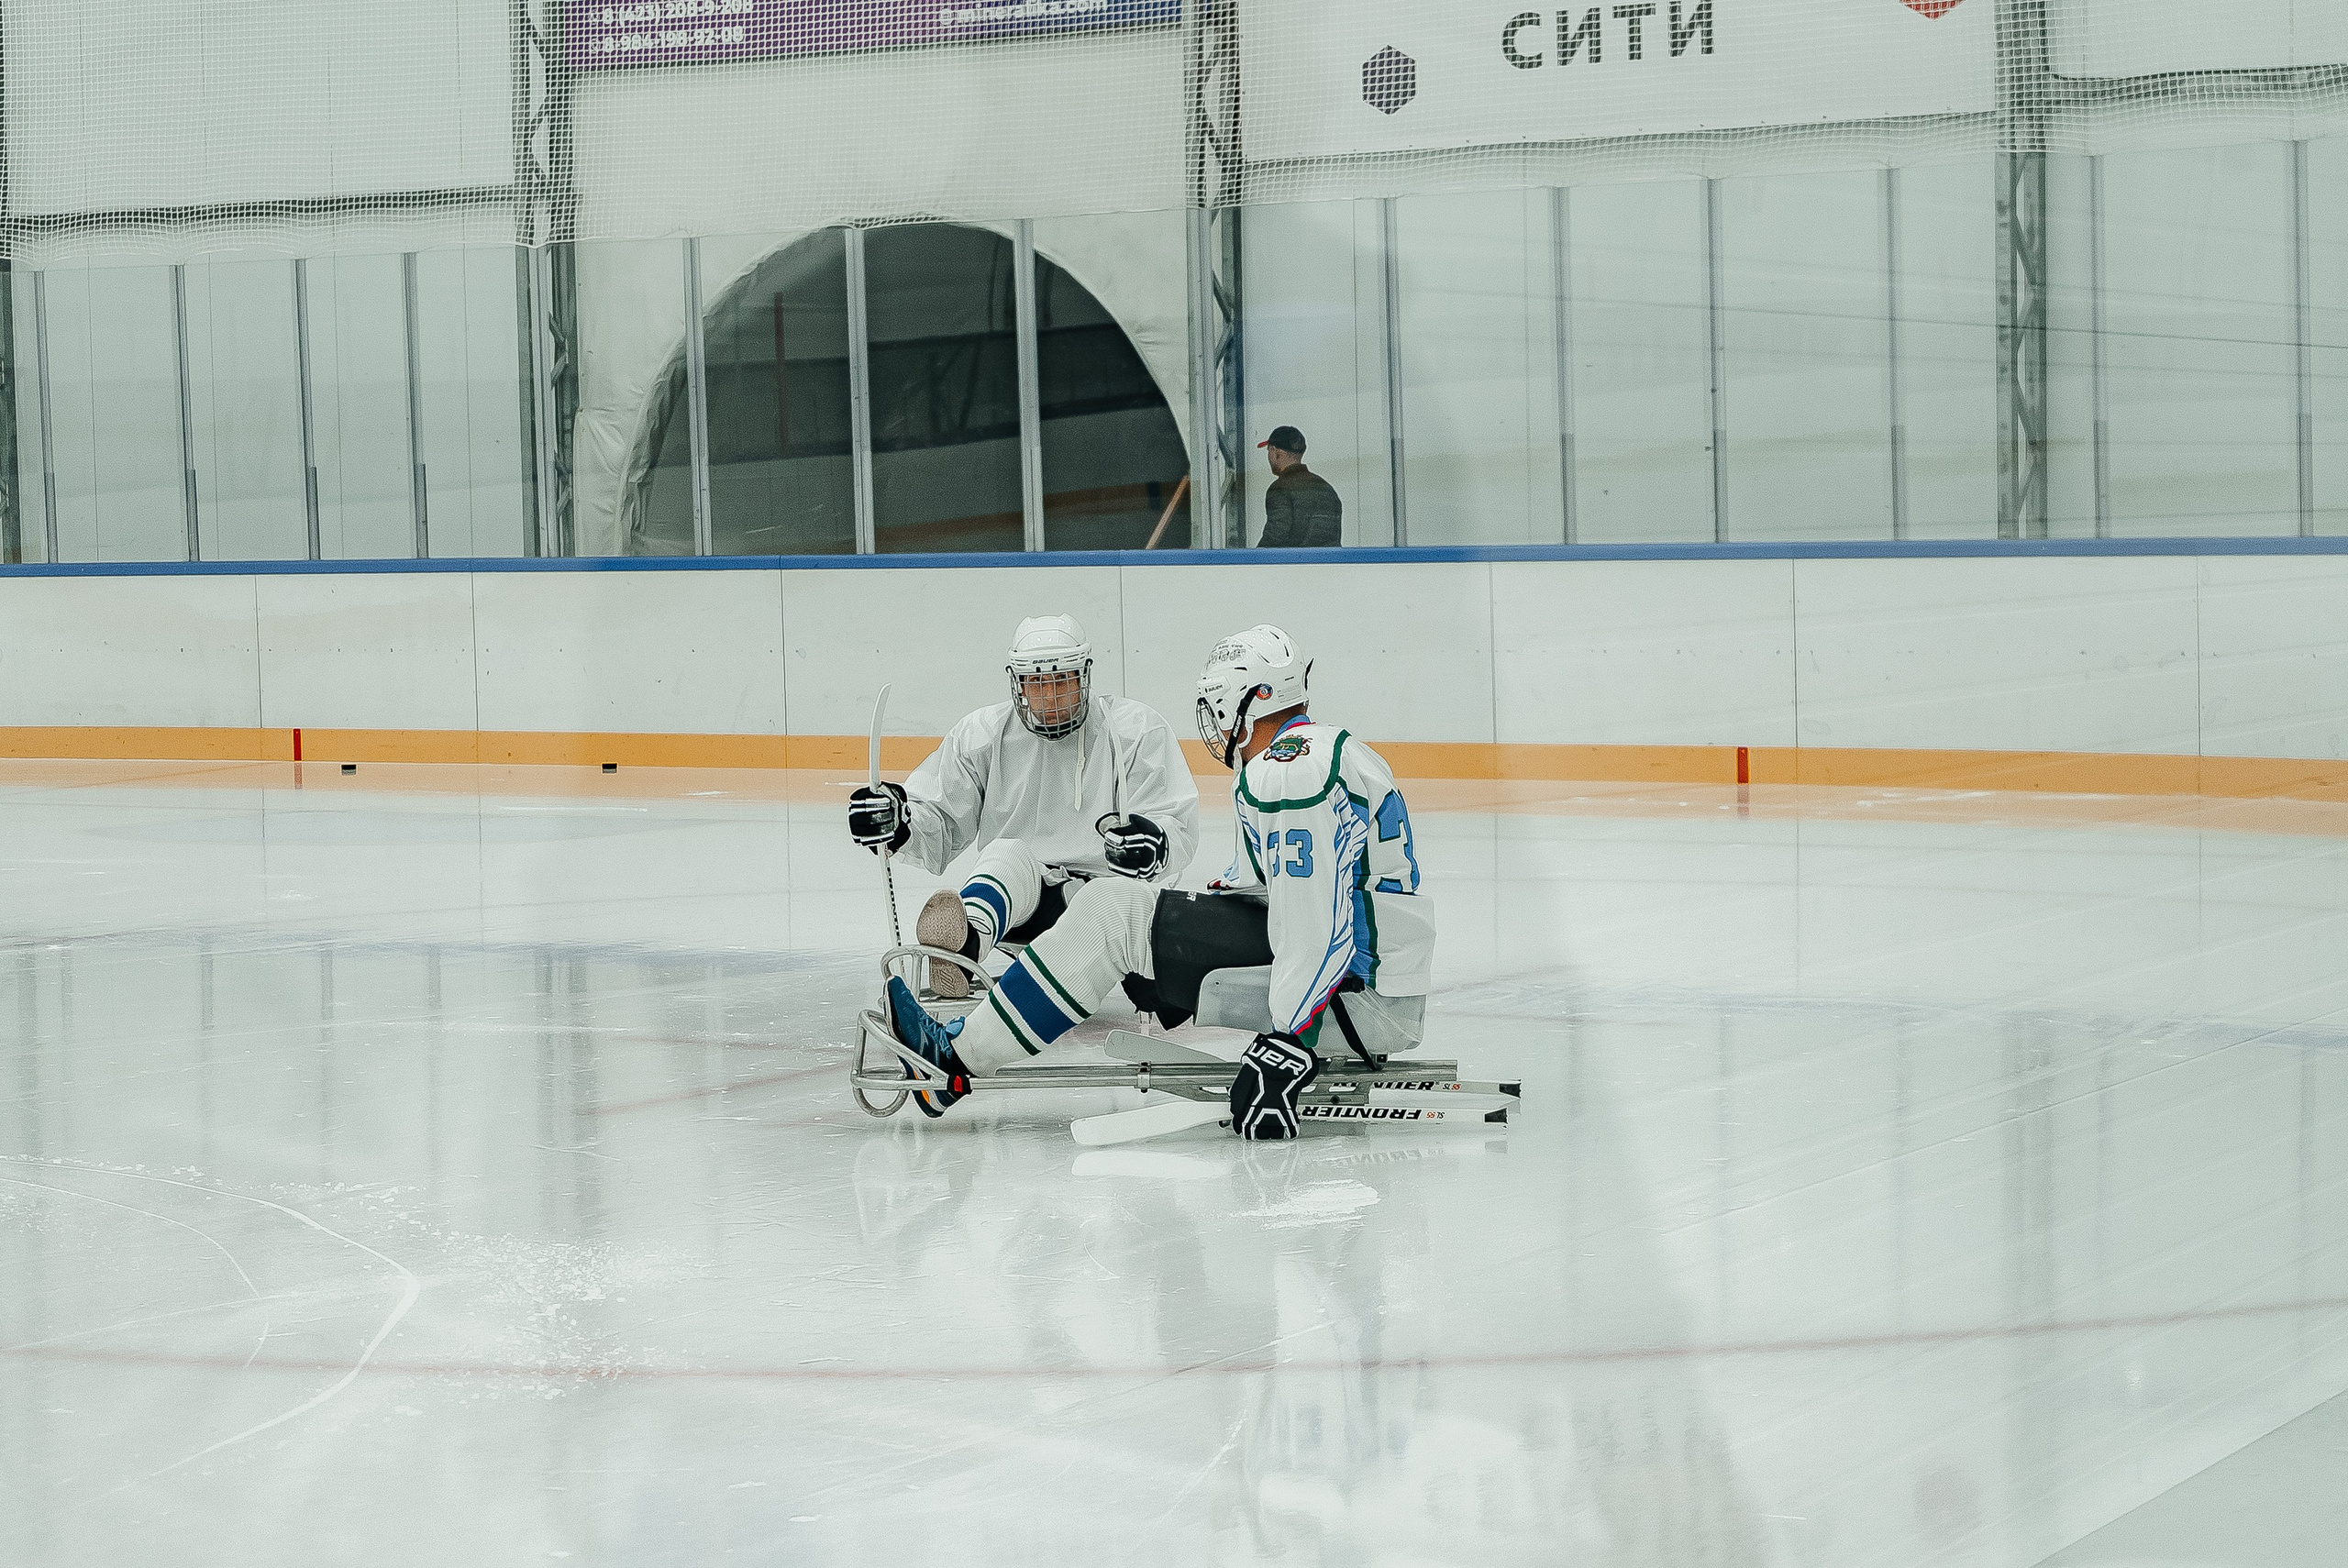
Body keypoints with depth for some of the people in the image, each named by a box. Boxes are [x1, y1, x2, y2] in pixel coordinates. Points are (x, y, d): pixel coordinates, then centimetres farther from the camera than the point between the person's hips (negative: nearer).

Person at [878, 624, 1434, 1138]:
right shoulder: (1328, 748, 17)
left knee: (1112, 913, -8)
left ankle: (958, 1059, -1)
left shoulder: (1290, 775, -18)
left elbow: (1321, 925, -26)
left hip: (1356, 998, -11)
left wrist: (1289, 1044, -28)